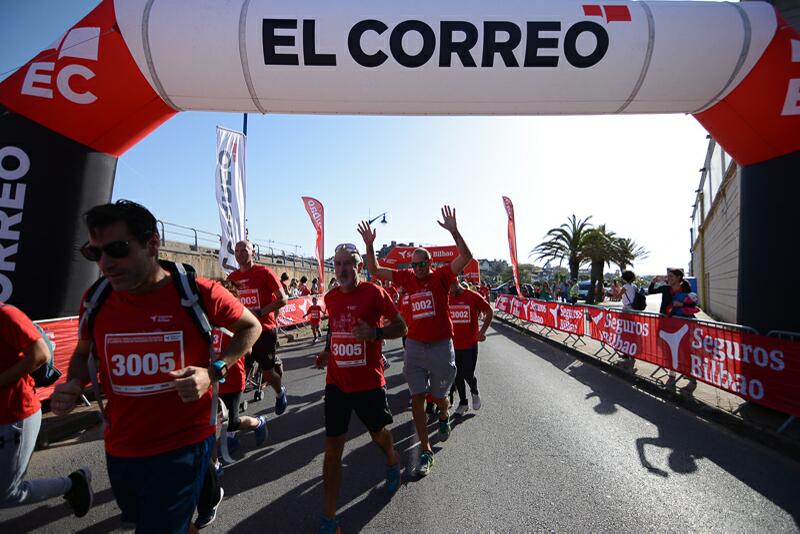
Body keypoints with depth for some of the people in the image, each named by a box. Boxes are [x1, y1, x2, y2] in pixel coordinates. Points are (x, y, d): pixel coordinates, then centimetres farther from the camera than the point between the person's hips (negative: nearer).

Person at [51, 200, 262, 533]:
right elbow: (84, 354, 14)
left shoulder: (198, 293, -19)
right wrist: (73, 385, -7)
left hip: (181, 448, -6)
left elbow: (251, 327, -4)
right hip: (119, 451, 6)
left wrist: (213, 372, -17)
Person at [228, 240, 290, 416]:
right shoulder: (232, 277, 6)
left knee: (267, 373, 5)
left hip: (265, 330, -4)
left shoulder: (265, 272, -9)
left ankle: (280, 393, 35)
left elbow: (282, 300, -12)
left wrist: (259, 312, -19)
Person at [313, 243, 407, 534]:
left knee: (378, 433, 20)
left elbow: (401, 326, -8)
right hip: (336, 383, 4)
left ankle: (392, 460, 55)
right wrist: (327, 351, 6)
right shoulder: (330, 297, 4)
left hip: (369, 382, -3)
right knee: (332, 449, 4)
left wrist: (376, 332, -26)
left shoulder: (373, 292, -12)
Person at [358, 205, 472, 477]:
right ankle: (425, 451, 17)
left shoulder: (441, 276, -6)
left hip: (441, 346, -2)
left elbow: (466, 257, -18)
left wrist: (453, 231, -31)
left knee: (438, 396, 15)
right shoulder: (408, 277, 2)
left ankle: (444, 417, 52)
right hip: (414, 346, 2)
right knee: (417, 398, 3)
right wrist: (369, 246, -11)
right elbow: (376, 271, 2)